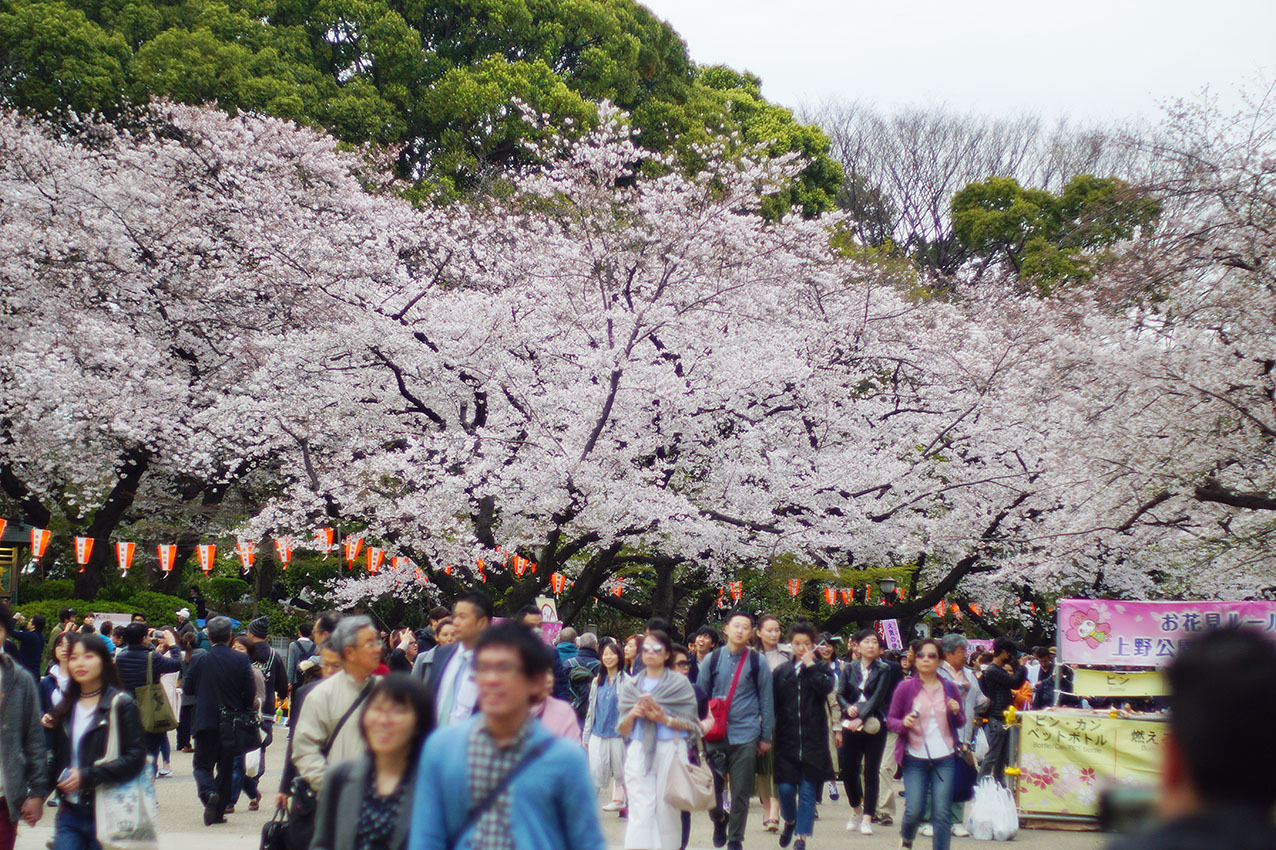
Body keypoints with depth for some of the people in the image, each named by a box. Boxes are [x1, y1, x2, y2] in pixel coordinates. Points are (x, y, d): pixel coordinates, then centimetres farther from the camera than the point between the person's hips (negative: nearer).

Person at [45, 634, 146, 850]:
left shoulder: (121, 705, -4)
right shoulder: (65, 708, 15)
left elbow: (136, 757, -11)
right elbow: (57, 759, 20)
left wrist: (88, 776, -18)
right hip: (70, 813, 5)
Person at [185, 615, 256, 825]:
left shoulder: (200, 660, -8)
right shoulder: (241, 660, -6)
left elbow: (188, 686, 3)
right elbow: (251, 692, -5)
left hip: (206, 721, -1)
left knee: (202, 764, 8)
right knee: (226, 767, 13)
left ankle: (209, 793, -22)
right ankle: (219, 812, 15)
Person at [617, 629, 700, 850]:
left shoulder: (680, 684, 7)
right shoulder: (630, 685, 15)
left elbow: (691, 724, 2)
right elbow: (622, 730, 14)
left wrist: (665, 719, -12)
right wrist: (632, 715, -6)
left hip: (670, 751, -1)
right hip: (639, 751, 1)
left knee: (667, 810, -2)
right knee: (640, 809, -9)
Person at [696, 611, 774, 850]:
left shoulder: (758, 663, 3)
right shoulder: (712, 660, 6)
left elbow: (767, 702, 7)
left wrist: (766, 737, 6)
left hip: (745, 738, -1)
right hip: (714, 737, 1)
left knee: (741, 792, 2)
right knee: (710, 788, 1)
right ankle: (719, 819, 32)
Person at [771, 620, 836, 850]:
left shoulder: (821, 669, 6)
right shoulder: (781, 671, 9)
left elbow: (826, 687, -16)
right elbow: (772, 704, 8)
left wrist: (810, 664, -11)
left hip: (813, 740, -1)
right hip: (786, 739, 1)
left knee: (808, 789, 0)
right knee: (785, 788, -1)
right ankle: (790, 821, 28)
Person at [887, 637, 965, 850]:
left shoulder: (950, 688, 7)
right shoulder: (905, 688, 0)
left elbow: (961, 722, 17)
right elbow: (890, 719, 4)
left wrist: (957, 712, -5)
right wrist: (903, 723, -17)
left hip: (945, 758, 2)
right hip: (915, 758, -2)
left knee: (942, 812, -5)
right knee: (914, 810, -5)